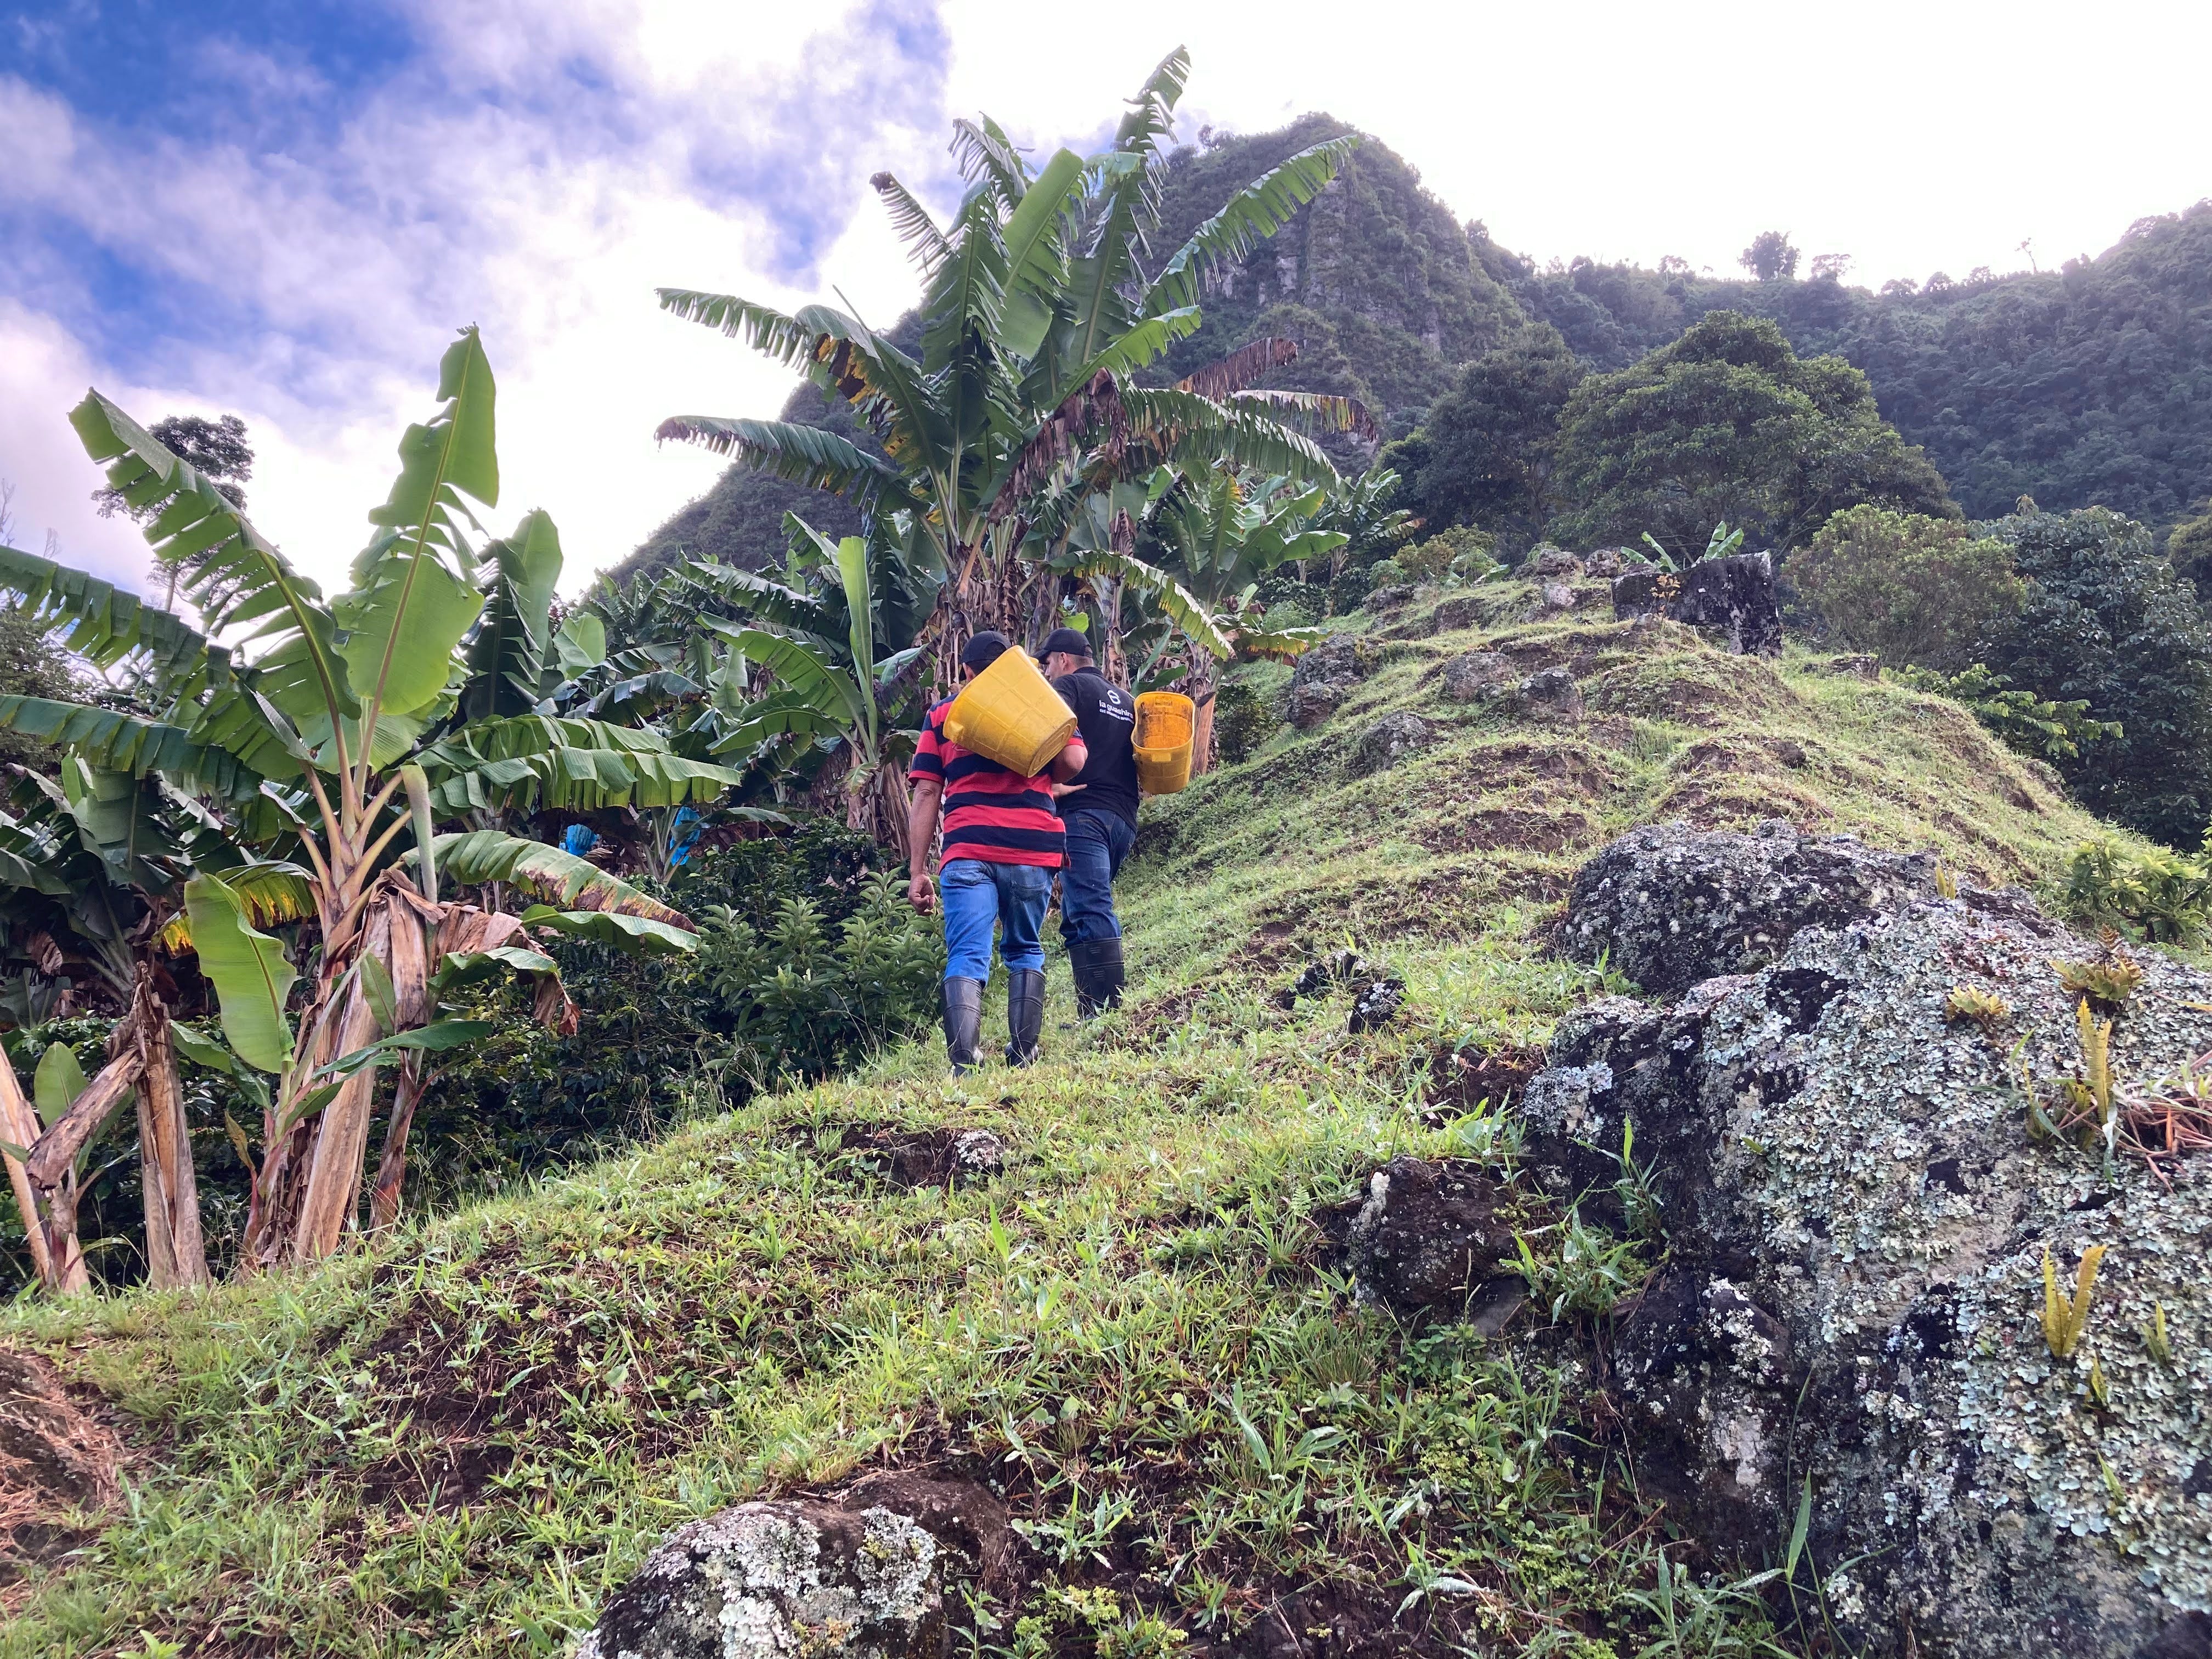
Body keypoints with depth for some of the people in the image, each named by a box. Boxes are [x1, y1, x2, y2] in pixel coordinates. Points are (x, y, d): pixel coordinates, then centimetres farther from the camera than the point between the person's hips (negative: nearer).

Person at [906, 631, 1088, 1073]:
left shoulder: (941, 714, 16)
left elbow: (926, 795, 8)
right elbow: (1073, 760, 1)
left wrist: (917, 870, 7)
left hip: (968, 850, -1)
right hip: (1034, 847, 1)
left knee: (967, 957, -6)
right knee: (1025, 951, 18)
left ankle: (964, 1067, -22)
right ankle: (1023, 1058, 13)